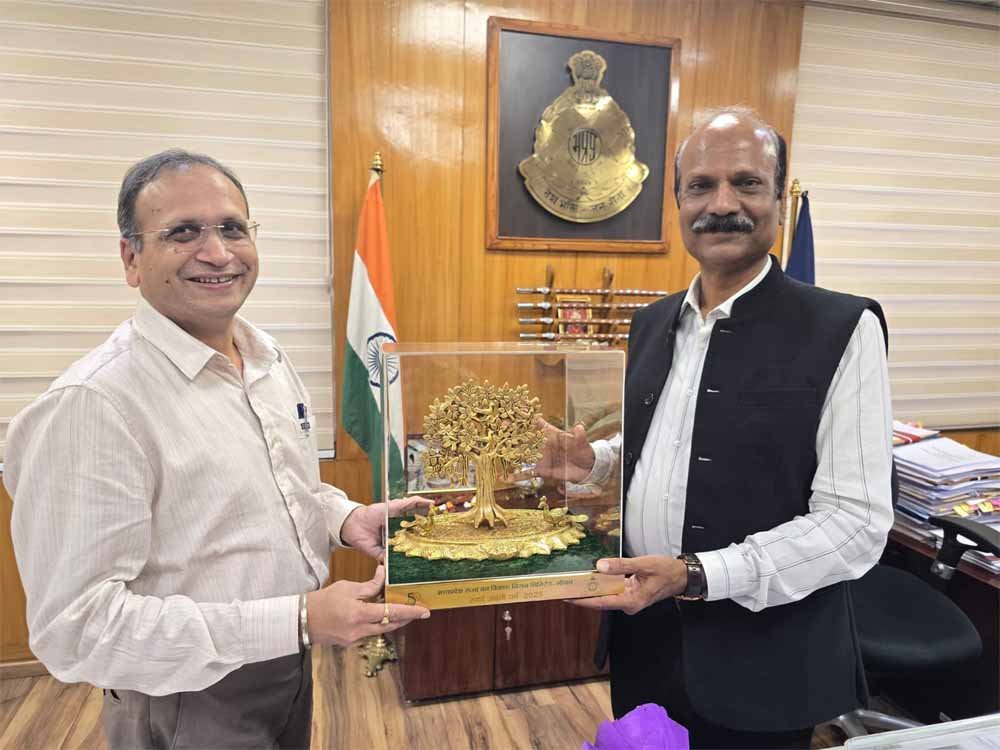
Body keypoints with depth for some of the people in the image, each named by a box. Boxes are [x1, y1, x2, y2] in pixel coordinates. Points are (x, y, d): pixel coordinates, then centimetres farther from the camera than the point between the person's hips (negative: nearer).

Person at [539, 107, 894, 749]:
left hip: (758, 669, -5)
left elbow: (857, 523, -16)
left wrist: (696, 575, -24)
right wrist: (593, 462, -5)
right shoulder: (653, 322, 4)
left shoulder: (843, 331, -13)